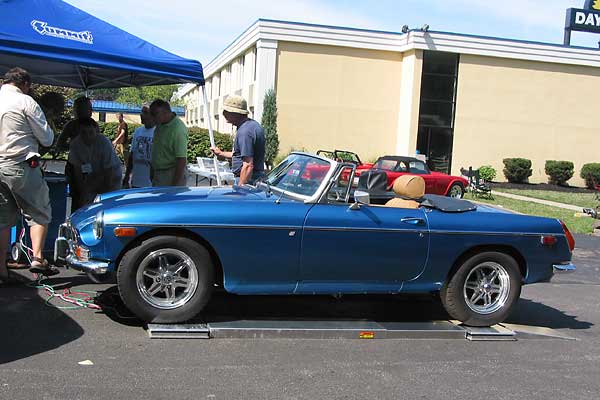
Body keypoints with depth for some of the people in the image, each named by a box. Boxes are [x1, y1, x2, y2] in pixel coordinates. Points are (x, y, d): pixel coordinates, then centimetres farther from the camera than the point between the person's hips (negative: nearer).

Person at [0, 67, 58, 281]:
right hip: (21, 167, -6)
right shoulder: (26, 102, -6)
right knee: (39, 214, 5)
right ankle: (37, 258, -6)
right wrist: (48, 129, 17)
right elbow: (46, 139, -3)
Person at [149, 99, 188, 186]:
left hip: (171, 176, -9)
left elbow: (182, 159, -24)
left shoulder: (178, 129, -22)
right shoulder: (160, 125, 6)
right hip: (157, 175, 9)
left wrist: (175, 185, -24)